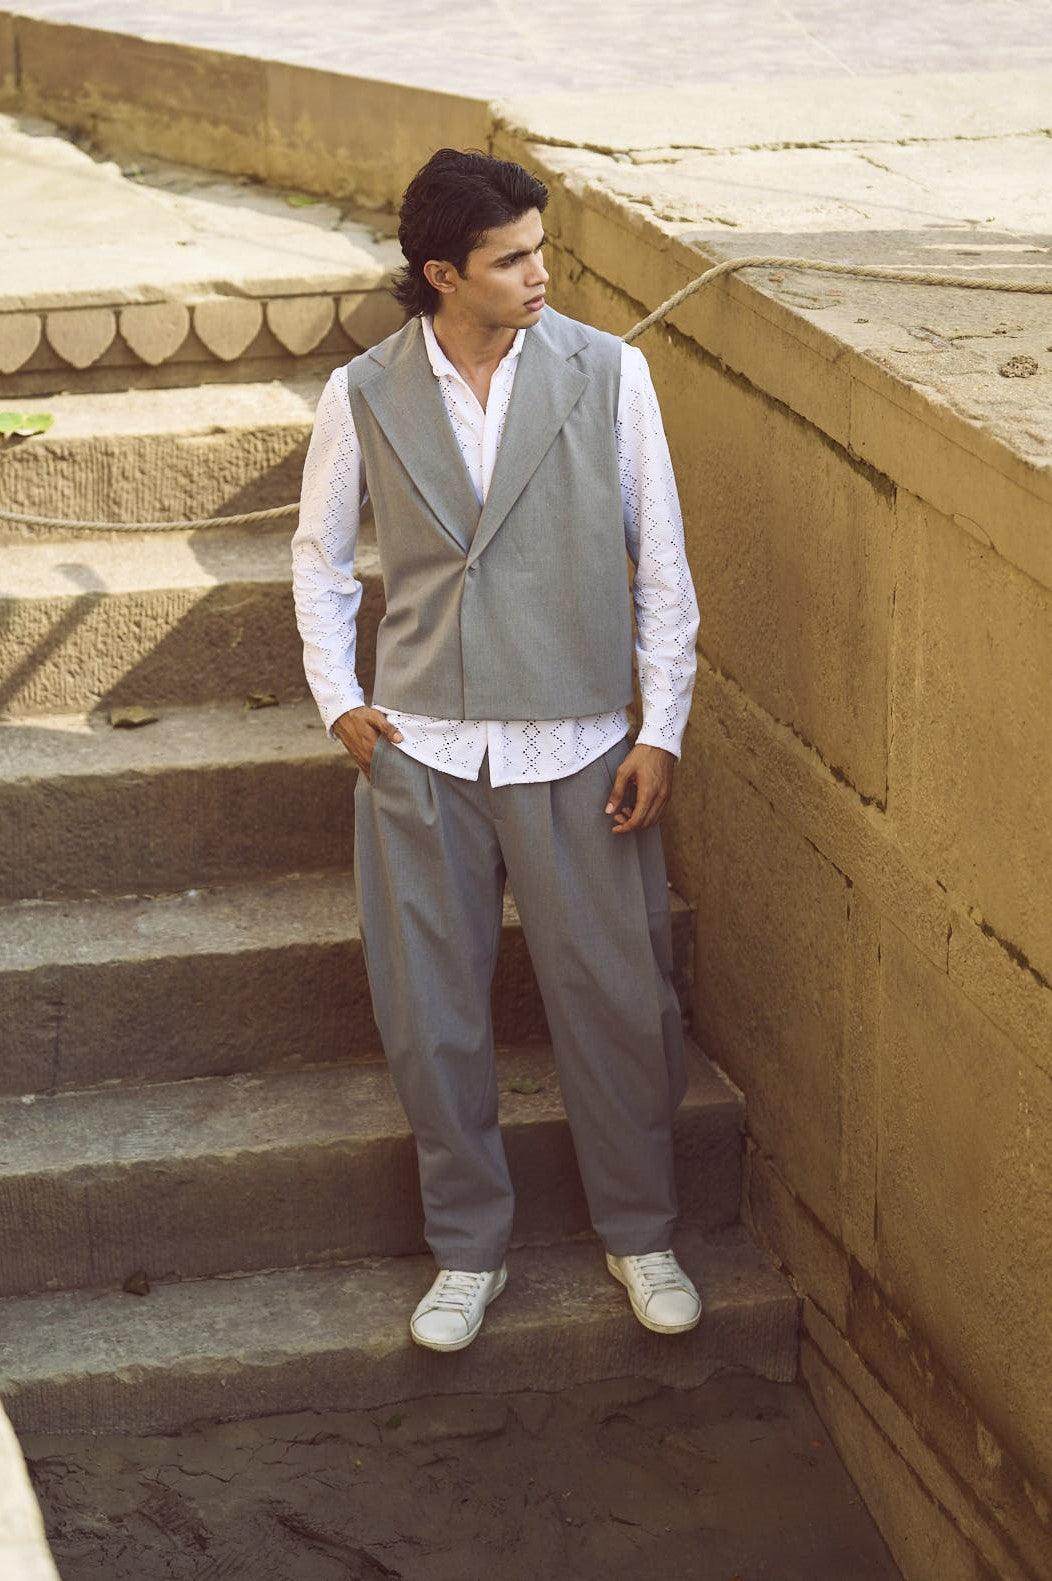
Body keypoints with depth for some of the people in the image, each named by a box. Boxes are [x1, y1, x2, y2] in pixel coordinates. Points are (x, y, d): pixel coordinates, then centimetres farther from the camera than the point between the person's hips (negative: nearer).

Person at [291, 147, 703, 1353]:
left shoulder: (606, 372, -5)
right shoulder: (365, 395, -2)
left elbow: (661, 560, 0)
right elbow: (321, 555, 13)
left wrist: (662, 729, -3)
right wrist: (336, 698, 3)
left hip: (576, 750, -1)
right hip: (419, 752, 1)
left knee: (618, 1004, 6)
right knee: (430, 1021, 8)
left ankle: (639, 1233, 28)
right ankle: (467, 1249, 27)